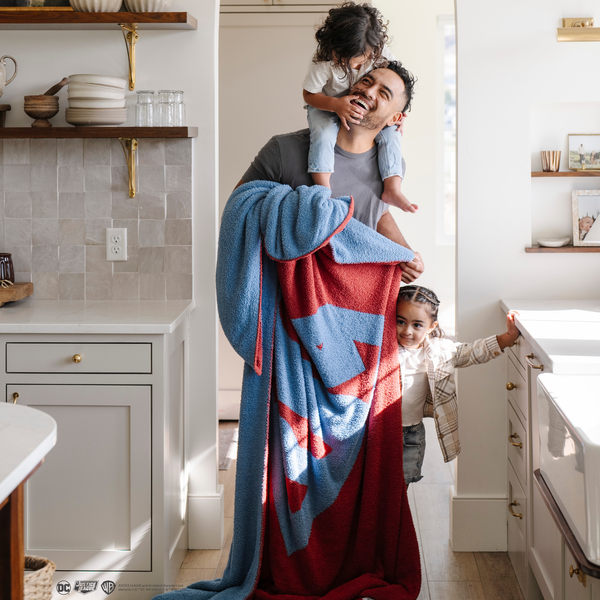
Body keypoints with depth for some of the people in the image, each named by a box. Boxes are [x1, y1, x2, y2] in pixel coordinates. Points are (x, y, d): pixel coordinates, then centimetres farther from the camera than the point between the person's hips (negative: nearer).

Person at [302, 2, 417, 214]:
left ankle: (392, 189, -20)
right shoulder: (323, 61, -31)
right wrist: (336, 105, -36)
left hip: (366, 110, 2)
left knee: (390, 133, -21)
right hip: (326, 107, -2)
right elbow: (309, 94, -18)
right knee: (323, 134, -33)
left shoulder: (382, 56, -25)